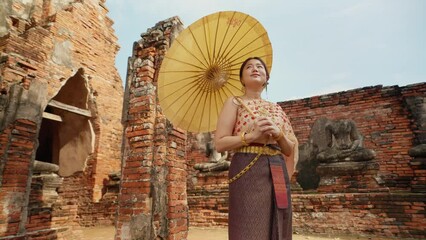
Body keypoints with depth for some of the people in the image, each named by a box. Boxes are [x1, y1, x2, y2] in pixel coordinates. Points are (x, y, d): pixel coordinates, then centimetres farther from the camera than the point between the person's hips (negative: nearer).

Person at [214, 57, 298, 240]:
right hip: (248, 170, -5)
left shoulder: (276, 109, 18)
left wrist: (278, 134, -5)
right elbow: (220, 143, -5)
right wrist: (252, 136, -15)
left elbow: (290, 150, 15)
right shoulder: (234, 103, 5)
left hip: (278, 172, 5)